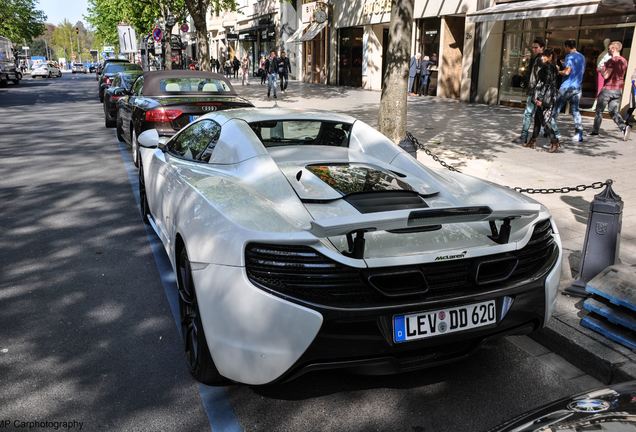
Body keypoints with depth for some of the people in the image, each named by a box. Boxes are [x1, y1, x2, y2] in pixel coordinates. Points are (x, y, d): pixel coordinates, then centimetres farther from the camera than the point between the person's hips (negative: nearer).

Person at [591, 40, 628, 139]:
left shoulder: (612, 61, -15)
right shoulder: (624, 61, 11)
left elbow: (606, 76, -20)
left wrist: (601, 70, -1)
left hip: (608, 89, -7)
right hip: (618, 90, 7)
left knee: (599, 110, 7)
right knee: (614, 111, 8)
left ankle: (595, 130, 13)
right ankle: (623, 127, -13)